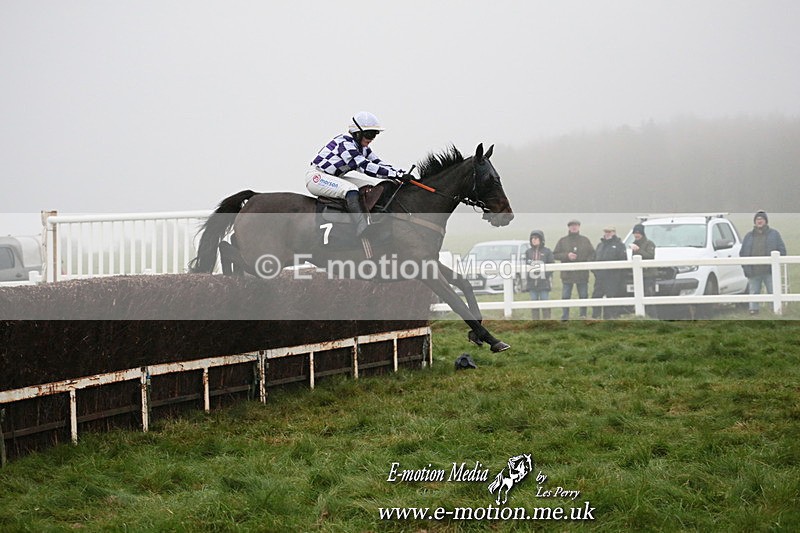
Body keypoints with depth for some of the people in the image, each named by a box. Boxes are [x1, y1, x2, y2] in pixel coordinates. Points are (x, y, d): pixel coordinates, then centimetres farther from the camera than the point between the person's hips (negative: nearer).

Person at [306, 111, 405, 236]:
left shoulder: (362, 147, 5)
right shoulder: (345, 143, -25)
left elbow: (378, 164, 5)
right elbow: (365, 167, -33)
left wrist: (401, 172, -12)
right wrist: (396, 174, -36)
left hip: (334, 177, 10)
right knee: (351, 190, -36)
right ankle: (363, 231, -45)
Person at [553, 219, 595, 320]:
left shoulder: (585, 240, 9)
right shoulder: (562, 241, 5)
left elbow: (592, 254, 10)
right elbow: (555, 254, 2)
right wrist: (567, 256, -13)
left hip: (582, 274, 1)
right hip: (567, 274, -1)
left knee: (583, 296, 6)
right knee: (565, 297, -1)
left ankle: (583, 315, 15)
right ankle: (564, 318, 2)